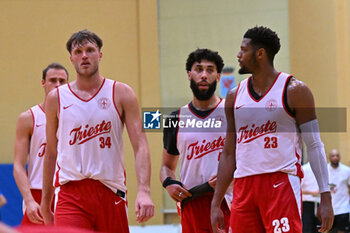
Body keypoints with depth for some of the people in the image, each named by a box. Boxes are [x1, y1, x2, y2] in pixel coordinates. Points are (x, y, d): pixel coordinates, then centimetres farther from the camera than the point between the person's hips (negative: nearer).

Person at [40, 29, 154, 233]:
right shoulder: (57, 98, 7)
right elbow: (51, 154, 14)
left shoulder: (121, 94, 3)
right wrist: (45, 203, 16)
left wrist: (144, 191, -19)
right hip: (71, 193, -1)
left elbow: (140, 145, -4)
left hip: (111, 192, 1)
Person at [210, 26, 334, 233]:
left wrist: (326, 197, -11)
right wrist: (216, 204, 13)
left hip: (282, 183, -5)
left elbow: (315, 146, -3)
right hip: (244, 186, 5)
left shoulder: (294, 90, -2)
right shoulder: (235, 96, 14)